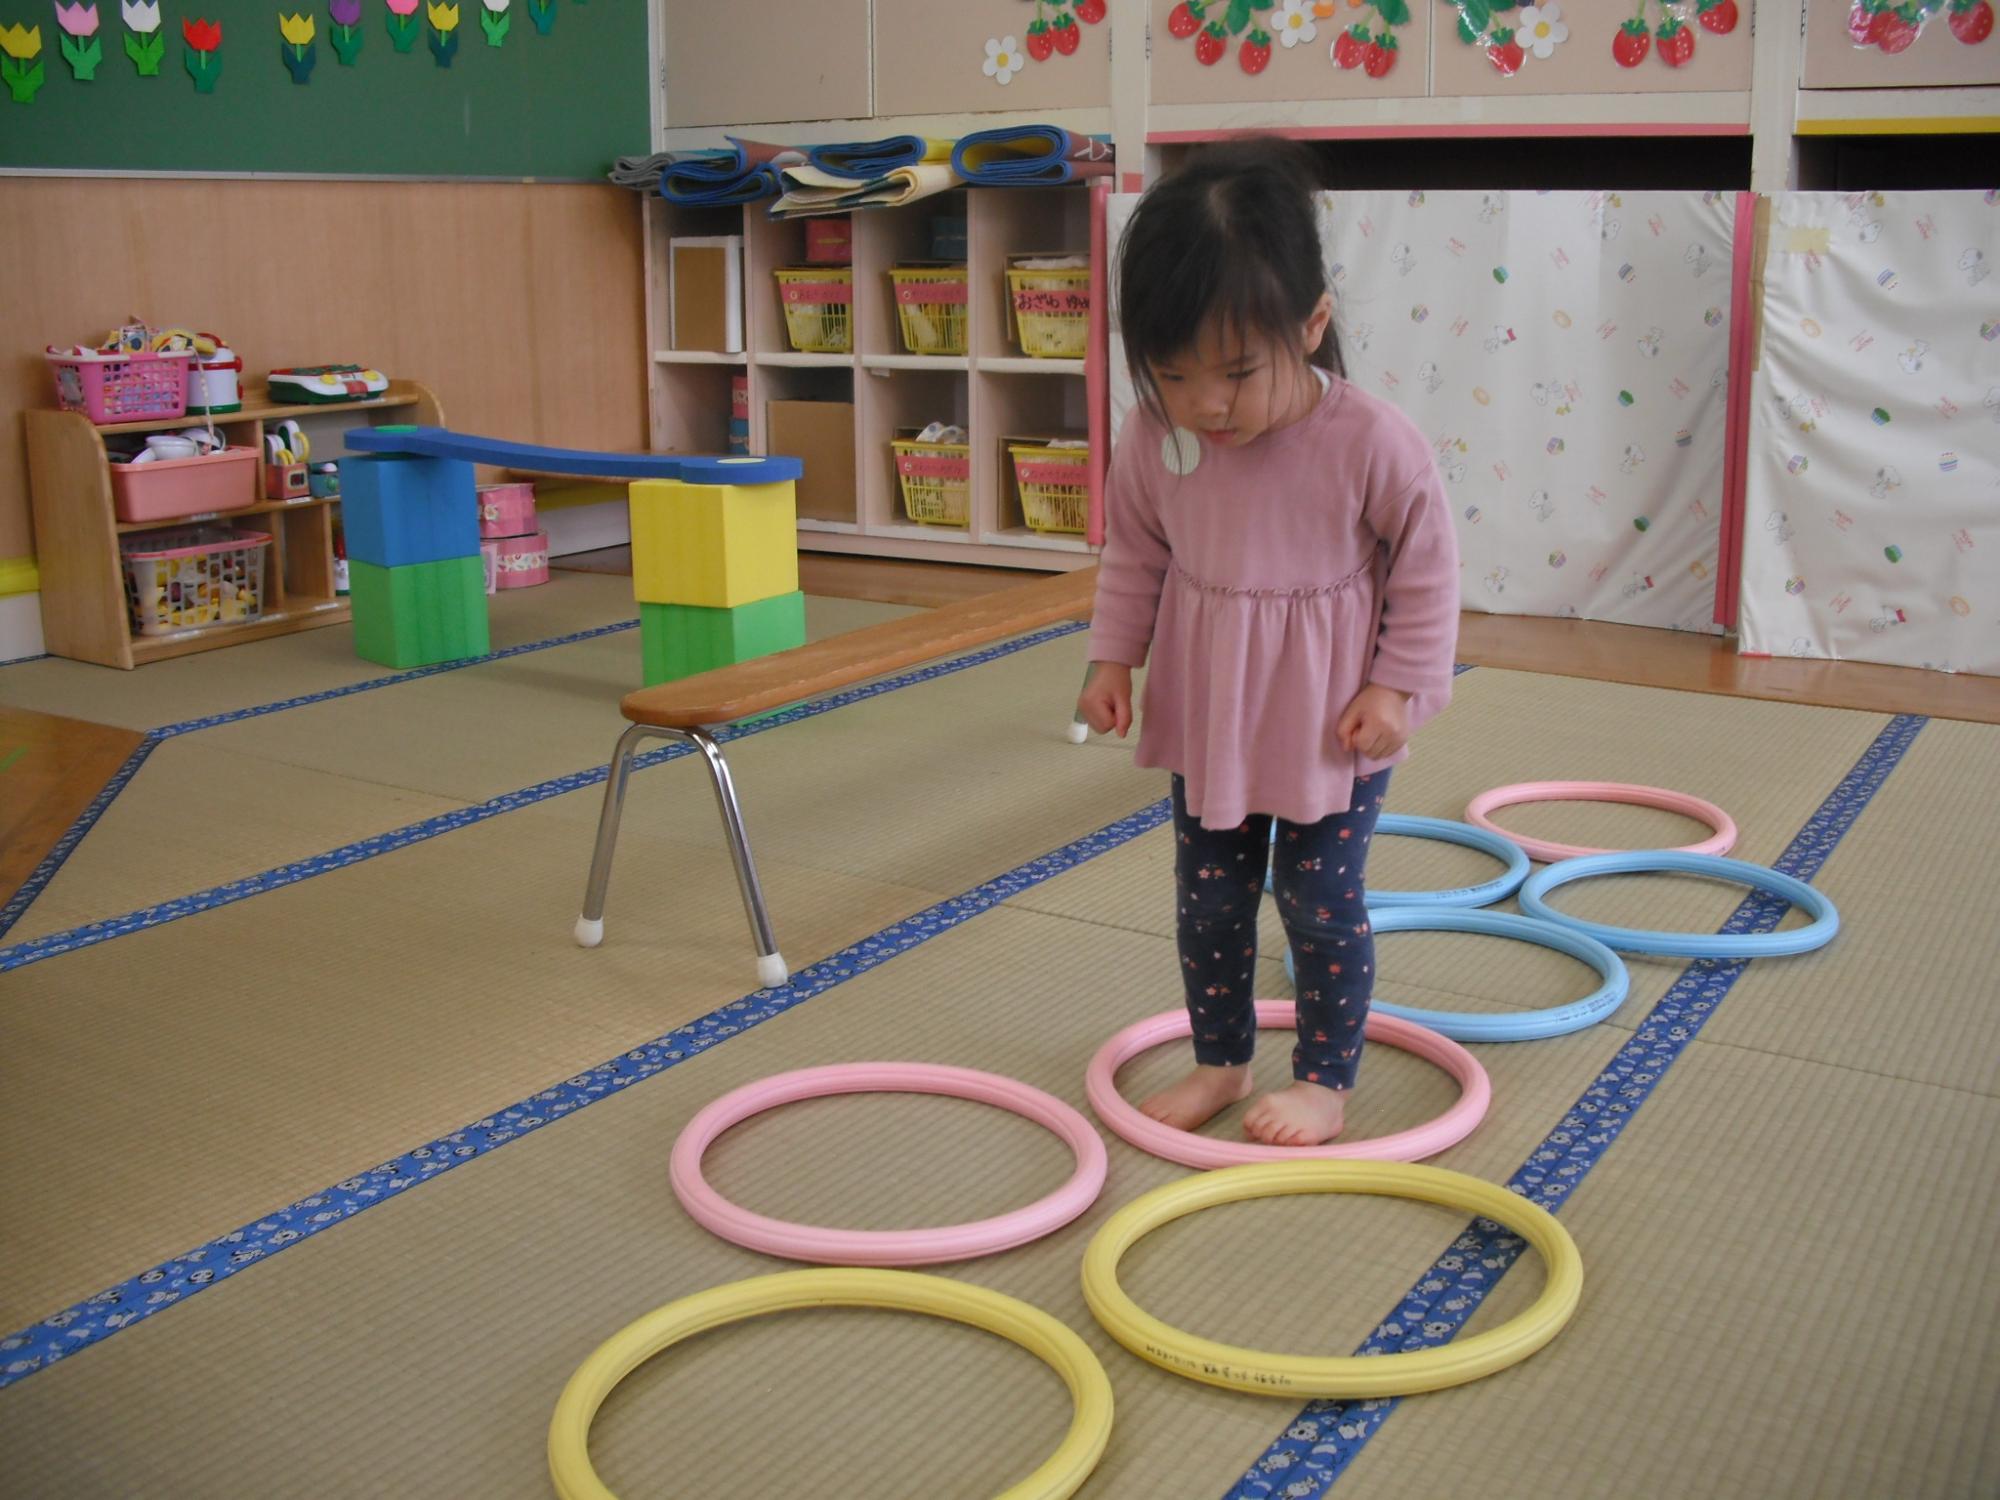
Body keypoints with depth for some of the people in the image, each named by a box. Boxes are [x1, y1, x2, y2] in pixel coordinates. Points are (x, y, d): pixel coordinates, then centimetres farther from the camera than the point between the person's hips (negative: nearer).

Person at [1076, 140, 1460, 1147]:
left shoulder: (1371, 443, -23)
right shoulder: (1153, 441, -13)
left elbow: (1426, 569, -10)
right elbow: (1133, 554, 4)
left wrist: (1398, 687, -12)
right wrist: (1113, 658, 0)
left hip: (1330, 724, -4)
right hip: (1205, 715, 4)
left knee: (1321, 902, 7)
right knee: (1208, 898, 15)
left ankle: (1323, 1080, 26)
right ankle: (1219, 1062, 33)